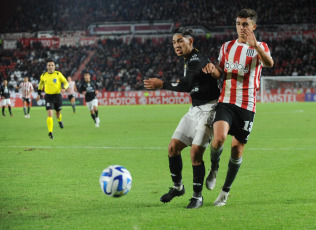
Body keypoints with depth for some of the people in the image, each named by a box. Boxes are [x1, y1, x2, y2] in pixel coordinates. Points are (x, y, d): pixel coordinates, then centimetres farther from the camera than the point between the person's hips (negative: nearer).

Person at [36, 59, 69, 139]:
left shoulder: (58, 74, -5)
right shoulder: (43, 76, 2)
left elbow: (66, 82, 1)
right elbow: (40, 84, 22)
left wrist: (64, 88, -20)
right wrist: (39, 94, 20)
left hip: (57, 96, 0)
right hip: (48, 96, 0)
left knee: (58, 112, 15)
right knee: (49, 114, -15)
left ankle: (59, 120, 53)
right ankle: (50, 132, -16)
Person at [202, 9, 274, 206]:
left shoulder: (260, 47, 3)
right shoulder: (227, 46, 14)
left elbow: (269, 63, -20)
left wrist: (255, 45, -38)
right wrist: (213, 69, -6)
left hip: (247, 105, -1)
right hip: (226, 101, 1)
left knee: (238, 149, 3)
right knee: (219, 137, -25)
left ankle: (226, 191, 19)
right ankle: (214, 168, 5)